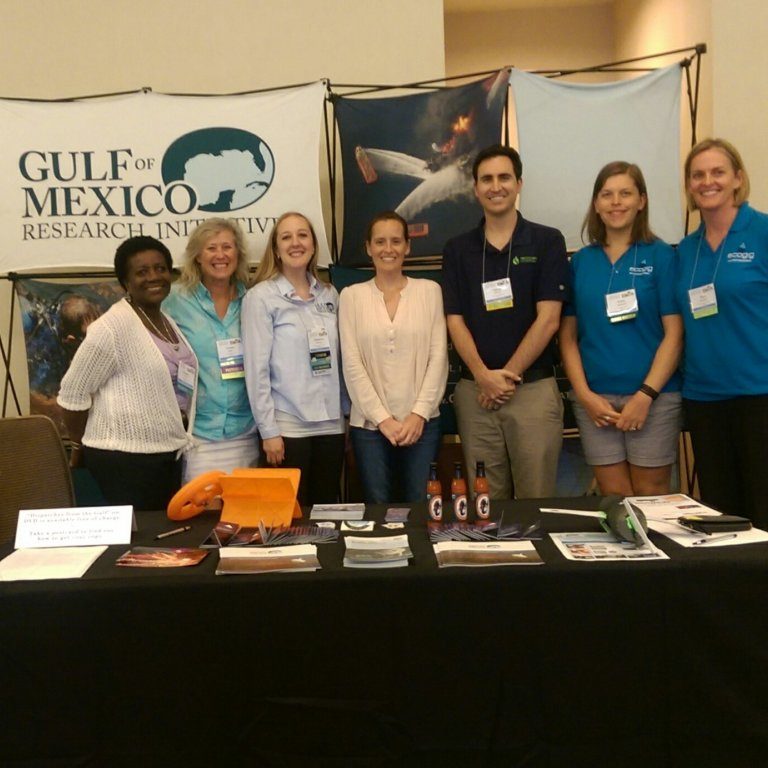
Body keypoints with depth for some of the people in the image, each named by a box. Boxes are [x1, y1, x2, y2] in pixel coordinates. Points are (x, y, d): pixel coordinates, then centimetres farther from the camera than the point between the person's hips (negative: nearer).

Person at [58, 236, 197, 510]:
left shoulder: (168, 321, 10)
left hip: (169, 453, 8)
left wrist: (179, 438, 13)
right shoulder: (113, 327, -15)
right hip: (124, 457, -8)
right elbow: (73, 393, -11)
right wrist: (80, 447, -1)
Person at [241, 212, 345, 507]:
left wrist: (347, 411, 10)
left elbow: (337, 359, 12)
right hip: (287, 426, -4)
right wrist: (268, 430, -12)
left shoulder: (330, 294, 9)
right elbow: (256, 369, -9)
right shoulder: (261, 297, -5)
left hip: (331, 425, 5)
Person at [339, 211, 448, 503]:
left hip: (422, 422, 0)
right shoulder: (351, 296, 4)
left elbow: (438, 357, 0)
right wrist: (382, 418, -8)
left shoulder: (430, 291, 5)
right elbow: (352, 364, -2)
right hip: (369, 424, 0)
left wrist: (419, 413, -8)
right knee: (378, 509, 5)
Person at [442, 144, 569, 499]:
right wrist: (484, 376, -10)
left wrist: (509, 374, -8)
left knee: (536, 499, 2)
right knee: (484, 502, 7)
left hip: (534, 387, -2)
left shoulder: (547, 242, 2)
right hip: (475, 390, 2)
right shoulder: (457, 249, 9)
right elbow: (455, 321, 4)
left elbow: (548, 319, -4)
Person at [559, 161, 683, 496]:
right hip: (594, 398, 2)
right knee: (614, 500, 7)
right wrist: (584, 394, -4)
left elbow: (674, 333, -3)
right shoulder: (581, 261, 9)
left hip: (654, 397, -2)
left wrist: (646, 395, -12)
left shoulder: (661, 256, 1)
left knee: (650, 499, 6)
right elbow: (568, 334, 7)